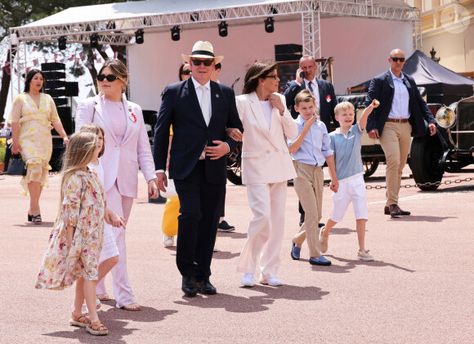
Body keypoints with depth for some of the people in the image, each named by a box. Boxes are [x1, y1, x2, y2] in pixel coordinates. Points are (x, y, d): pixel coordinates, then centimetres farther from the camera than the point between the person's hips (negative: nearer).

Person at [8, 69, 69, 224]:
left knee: (41, 174, 3)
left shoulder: (48, 99, 16)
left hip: (45, 140, 4)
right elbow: (15, 122, 0)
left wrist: (64, 136, 1)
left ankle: (32, 209, 10)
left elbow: (55, 120, 13)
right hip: (28, 140, -4)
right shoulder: (20, 99, 5)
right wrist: (15, 143, -8)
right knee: (35, 169, -21)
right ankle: (35, 209, -23)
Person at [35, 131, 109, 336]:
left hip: (93, 234, 9)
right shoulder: (75, 178, -17)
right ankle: (93, 320, -9)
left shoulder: (91, 176, 13)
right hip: (81, 234, -9)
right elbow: (70, 209, -19)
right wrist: (70, 238, -19)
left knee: (84, 275, 14)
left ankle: (77, 315, 23)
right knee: (90, 274, -10)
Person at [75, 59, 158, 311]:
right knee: (115, 233, -13)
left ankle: (95, 286, 23)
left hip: (126, 179, 5)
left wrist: (151, 177, 3)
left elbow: (143, 148, 13)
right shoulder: (89, 106, 2)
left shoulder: (134, 110, 14)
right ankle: (123, 295, -13)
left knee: (106, 235, 10)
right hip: (101, 177, -4)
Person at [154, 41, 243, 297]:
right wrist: (159, 168, -2)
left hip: (214, 168, 3)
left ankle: (202, 276, 16)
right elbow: (161, 131, 3)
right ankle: (187, 273, -2)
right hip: (186, 168, -3)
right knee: (191, 214, -17)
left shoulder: (225, 93, 12)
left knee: (209, 222, 5)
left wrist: (228, 146, -3)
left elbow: (236, 127, 18)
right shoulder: (174, 92, 3)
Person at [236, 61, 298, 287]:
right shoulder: (243, 102, -7)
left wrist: (281, 110, -4)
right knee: (263, 215, -17)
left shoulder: (279, 100, 9)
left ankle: (269, 271, 13)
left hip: (279, 166, 6)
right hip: (256, 166, -6)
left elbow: (292, 133, 7)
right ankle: (247, 269, -2)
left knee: (277, 220, 5)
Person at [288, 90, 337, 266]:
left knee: (317, 215, 9)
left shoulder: (320, 126, 11)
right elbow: (292, 149, -17)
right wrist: (306, 128, -15)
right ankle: (315, 254, -4)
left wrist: (334, 176, 15)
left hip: (317, 171, 6)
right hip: (302, 170, -6)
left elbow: (327, 151, 16)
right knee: (311, 213, -9)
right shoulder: (294, 125, -4)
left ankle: (297, 240, 32)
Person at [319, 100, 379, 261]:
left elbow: (364, 117, -16)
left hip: (357, 178, 2)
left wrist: (371, 107, -35)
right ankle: (324, 233, 41)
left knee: (361, 215, -4)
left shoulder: (356, 131, 3)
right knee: (337, 214, 11)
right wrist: (333, 179, -6)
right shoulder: (333, 136, -2)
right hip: (342, 181, -2)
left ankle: (362, 250, 1)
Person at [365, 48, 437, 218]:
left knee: (400, 166, 7)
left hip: (406, 126, 6)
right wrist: (371, 127, -18)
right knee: (393, 161, -18)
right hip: (388, 126, -6)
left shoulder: (409, 81, 16)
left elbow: (420, 102, 17)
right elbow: (369, 104, -6)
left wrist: (430, 121, 4)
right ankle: (392, 203, -14)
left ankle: (389, 205, 14)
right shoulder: (380, 81, 0)